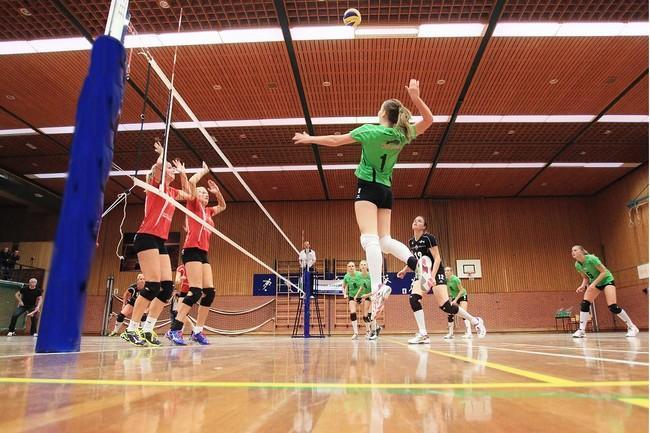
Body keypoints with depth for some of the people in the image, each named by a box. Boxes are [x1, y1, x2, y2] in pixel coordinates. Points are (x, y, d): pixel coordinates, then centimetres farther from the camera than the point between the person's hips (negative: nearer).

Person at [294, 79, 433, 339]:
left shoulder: (371, 131, -6)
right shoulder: (403, 136, 5)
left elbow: (334, 140, 0)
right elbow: (428, 120, 17)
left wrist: (309, 139, 13)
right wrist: (416, 98, 3)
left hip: (368, 187, -5)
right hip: (386, 191, 5)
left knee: (370, 238, -17)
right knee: (385, 240, 10)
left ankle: (378, 287, -33)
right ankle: (416, 261, -15)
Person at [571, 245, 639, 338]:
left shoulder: (591, 259, -27)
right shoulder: (577, 265, -7)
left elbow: (604, 272, -24)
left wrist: (594, 284, -32)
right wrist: (583, 286, -14)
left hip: (607, 280, -6)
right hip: (594, 282, 6)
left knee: (613, 307, -16)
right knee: (584, 304, -11)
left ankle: (632, 327, 4)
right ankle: (581, 330, -9)